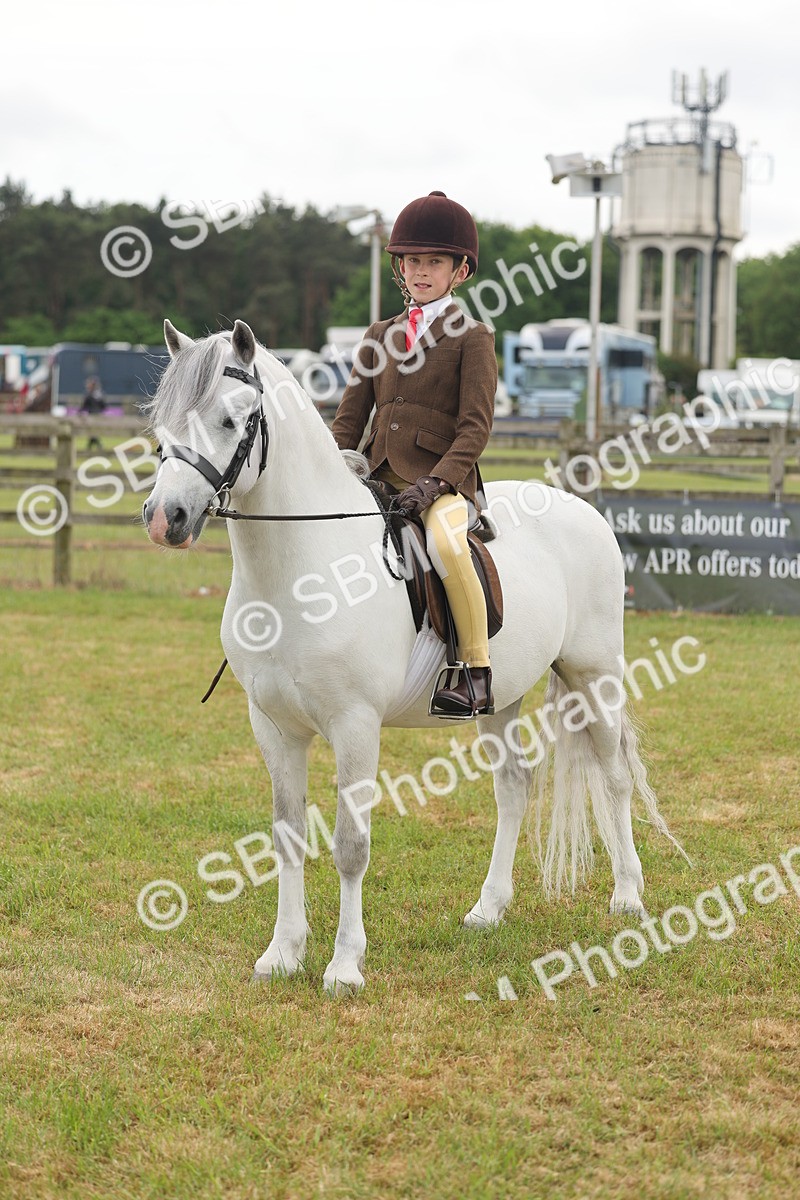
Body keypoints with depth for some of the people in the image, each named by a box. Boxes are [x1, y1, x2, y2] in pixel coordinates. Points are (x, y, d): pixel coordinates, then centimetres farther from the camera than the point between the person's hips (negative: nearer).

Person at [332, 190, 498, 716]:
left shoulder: (472, 338, 2)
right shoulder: (381, 336, 19)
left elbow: (475, 427, -6)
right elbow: (350, 417, 17)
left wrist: (437, 482, -20)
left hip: (444, 480, -6)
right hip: (379, 476, 6)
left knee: (445, 541, -35)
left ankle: (478, 675, -27)